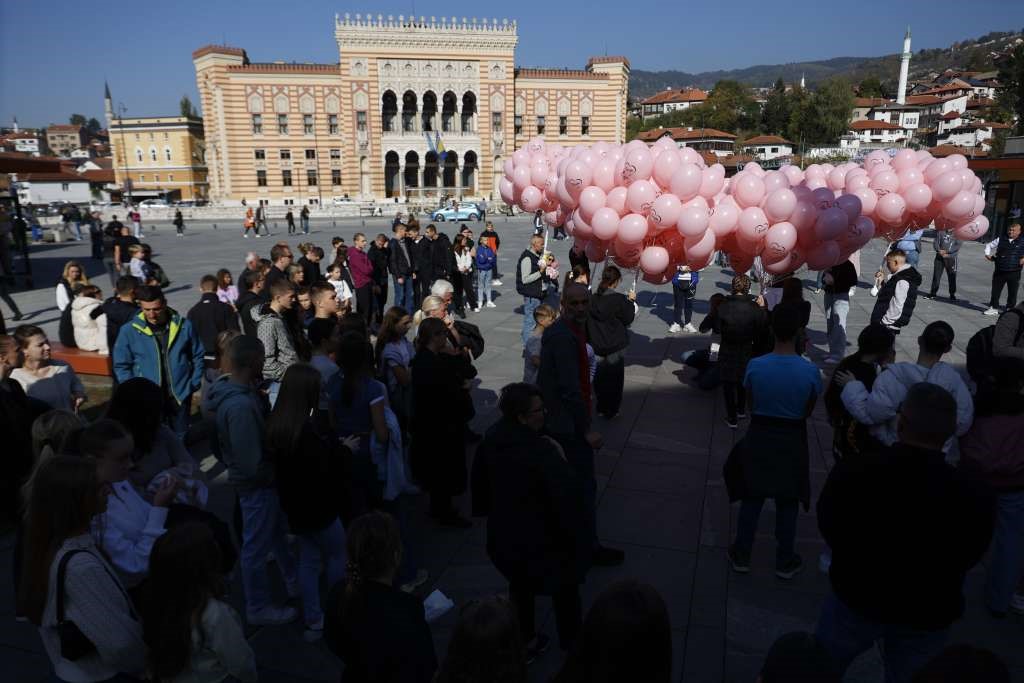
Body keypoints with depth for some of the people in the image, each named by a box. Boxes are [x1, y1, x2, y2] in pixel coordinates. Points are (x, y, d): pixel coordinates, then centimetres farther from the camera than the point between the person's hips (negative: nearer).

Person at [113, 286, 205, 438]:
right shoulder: (129, 330, -5)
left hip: (180, 395, 1)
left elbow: (198, 356, 7)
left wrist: (194, 384, 1)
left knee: (181, 438, 15)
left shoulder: (184, 326, -3)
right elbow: (122, 366, 2)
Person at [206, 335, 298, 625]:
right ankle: (259, 608, 32)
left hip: (262, 481, 9)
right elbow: (252, 465, -29)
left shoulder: (243, 392, -3)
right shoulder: (241, 406, -32)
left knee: (278, 533, 28)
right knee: (256, 547, 11)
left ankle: (294, 580, 50)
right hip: (256, 485, -9)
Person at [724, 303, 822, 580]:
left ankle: (741, 556, 30)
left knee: (752, 498, 17)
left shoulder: (755, 365, -18)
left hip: (759, 436, 0)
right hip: (792, 440, 0)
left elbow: (751, 404, -4)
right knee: (787, 503, 17)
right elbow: (807, 411, -4)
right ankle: (785, 562, 33)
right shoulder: (810, 371, -18)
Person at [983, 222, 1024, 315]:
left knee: (1012, 293, 6)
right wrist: (987, 254, 5)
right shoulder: (1001, 239, 6)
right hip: (999, 271, 2)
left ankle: (1010, 309, 18)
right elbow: (989, 245, 20)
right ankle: (994, 308, 19)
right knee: (995, 290, 8)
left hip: (1014, 273, -2)